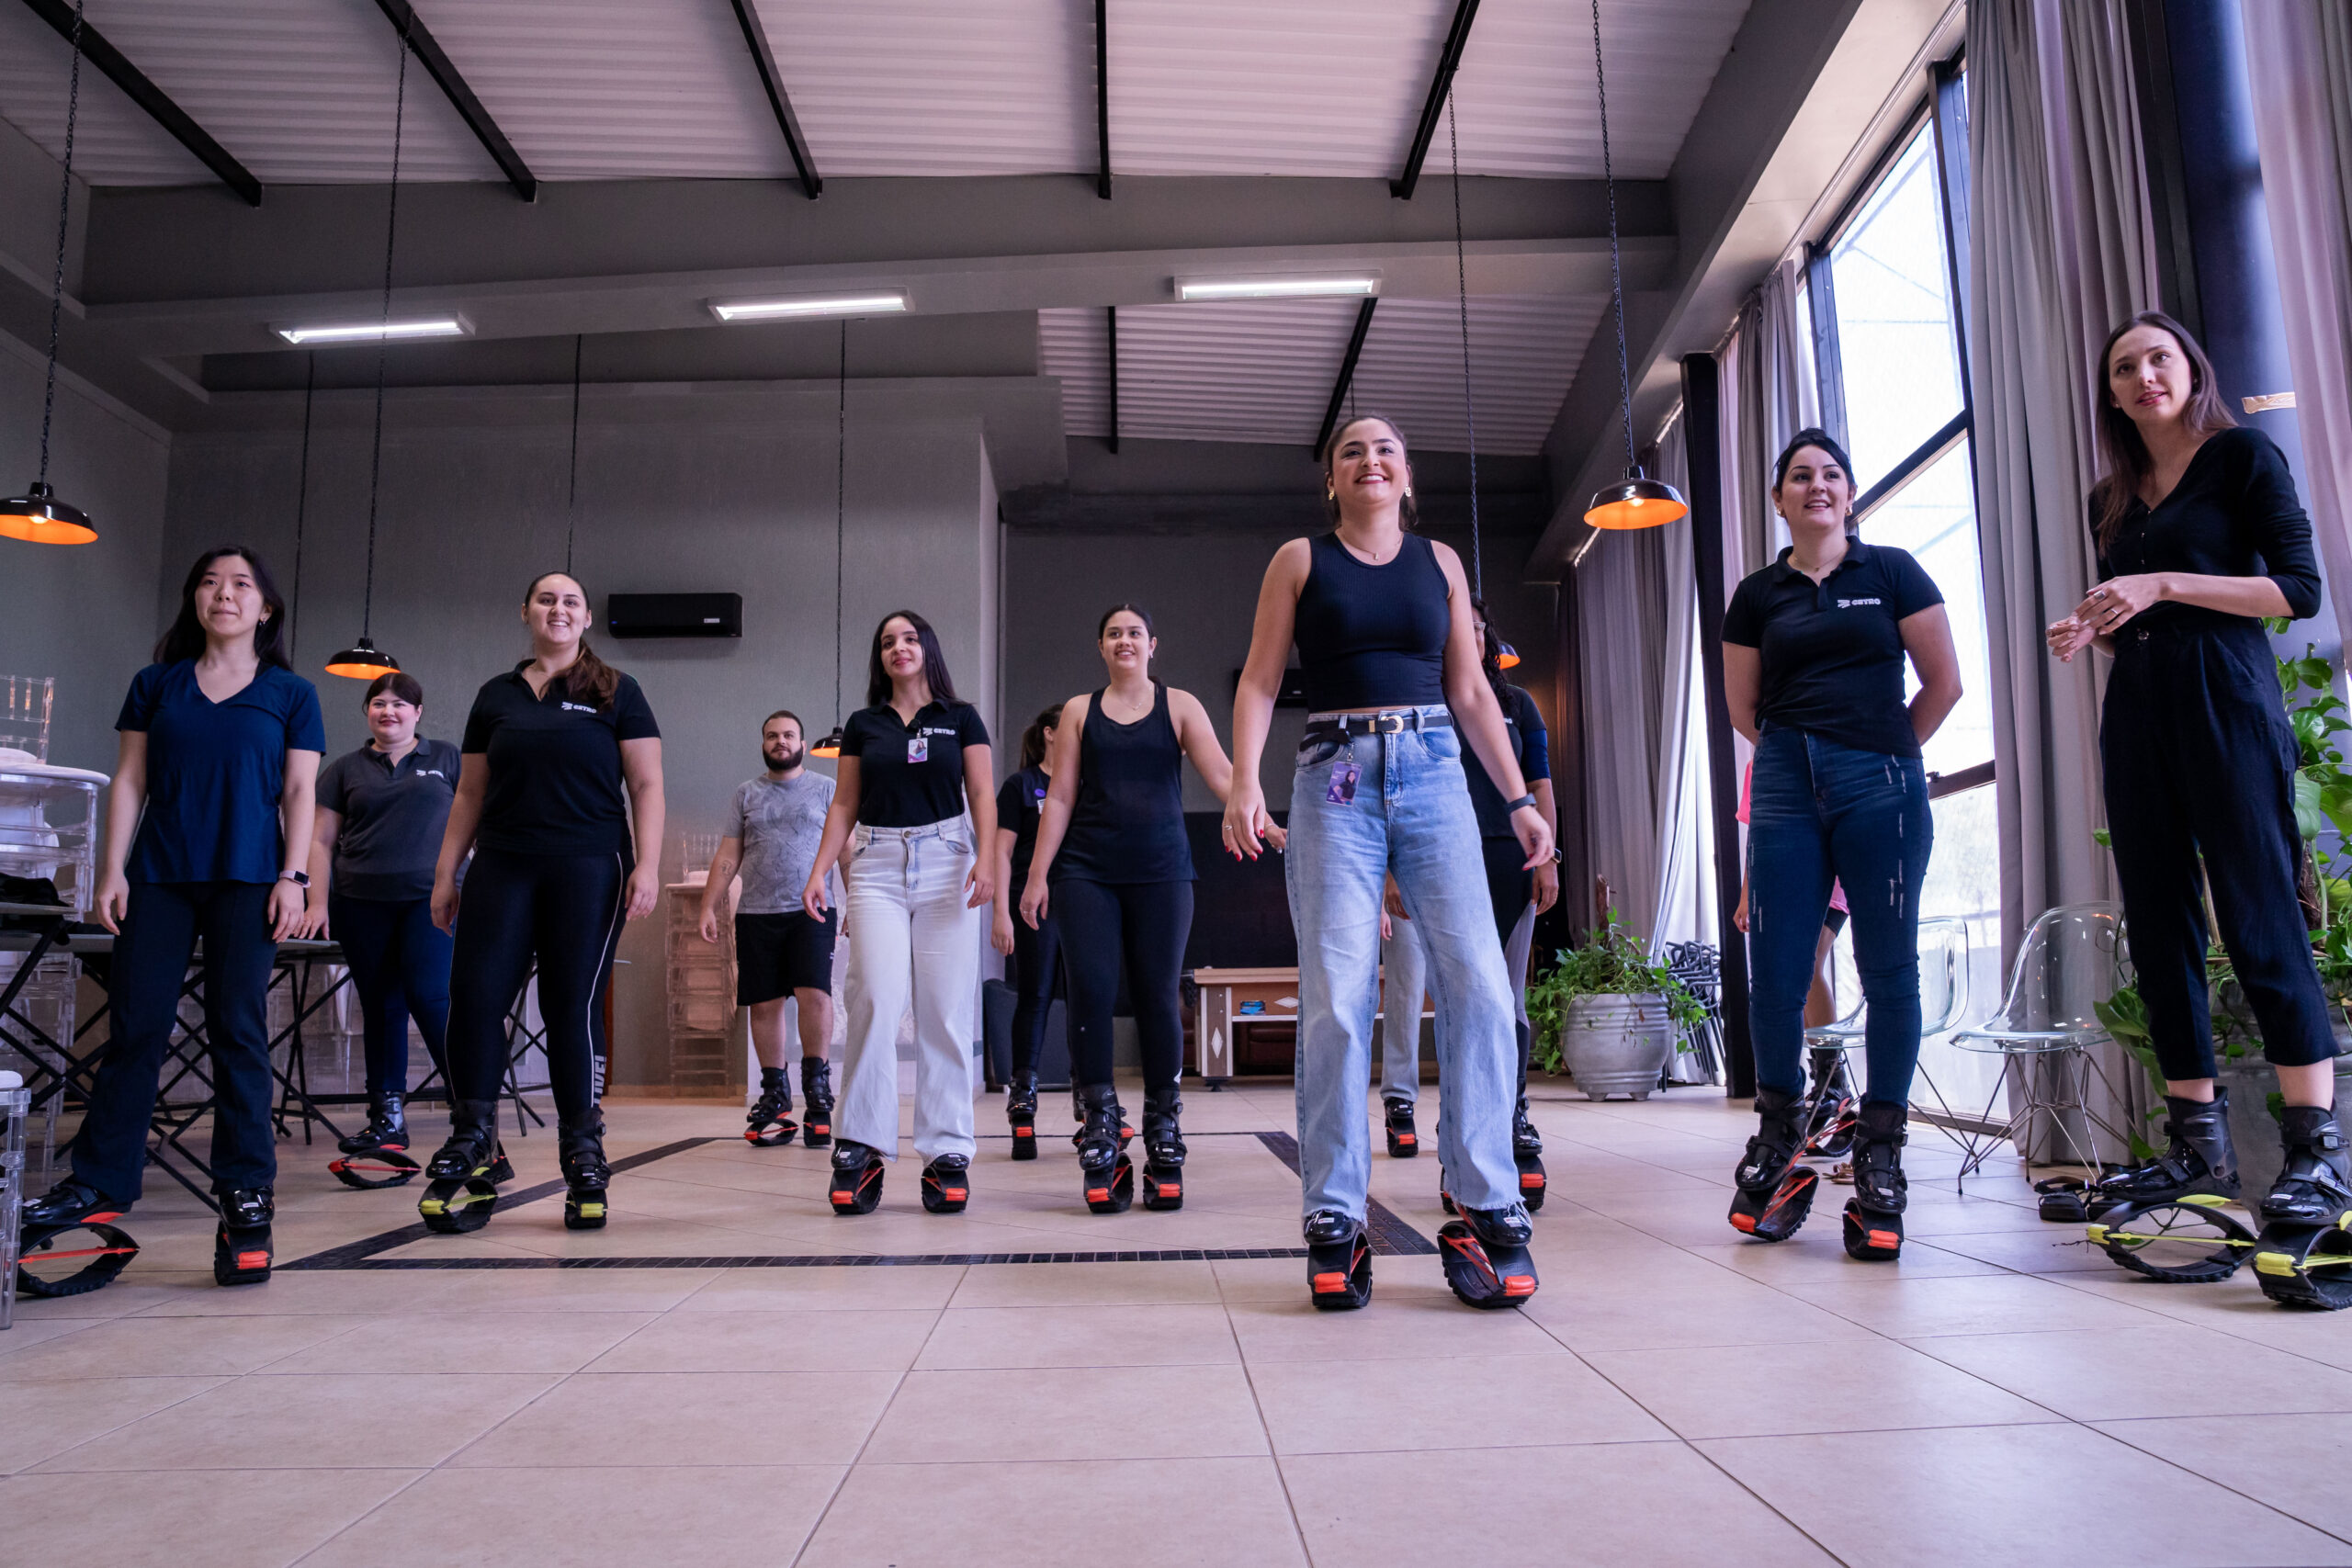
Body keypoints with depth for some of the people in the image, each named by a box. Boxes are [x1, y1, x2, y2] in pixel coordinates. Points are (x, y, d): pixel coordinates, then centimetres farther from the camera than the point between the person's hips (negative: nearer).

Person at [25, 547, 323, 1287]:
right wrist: (114, 869, 3)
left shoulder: (291, 694, 7)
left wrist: (293, 877, -6)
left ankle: (246, 1191, 4)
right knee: (136, 1025, 2)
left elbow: (299, 791, 3)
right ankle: (100, 1180, 13)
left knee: (237, 1032, -1)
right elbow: (130, 782, 11)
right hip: (159, 876, 2)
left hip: (247, 879, -2)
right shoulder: (156, 685, 13)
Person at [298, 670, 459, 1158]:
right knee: (380, 1006, 7)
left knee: (430, 997, -14)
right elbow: (321, 840, 12)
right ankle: (387, 1117, 14)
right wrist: (318, 900, 2)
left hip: (430, 899, -3)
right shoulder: (346, 769, 13)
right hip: (362, 904, 3)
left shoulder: (446, 759, 9)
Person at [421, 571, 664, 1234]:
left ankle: (583, 1158, 7)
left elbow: (646, 785, 2)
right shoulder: (496, 696, 16)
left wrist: (647, 866, -10)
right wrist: (445, 873, 11)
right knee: (473, 998, -6)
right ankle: (470, 1147, 6)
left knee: (575, 1007, -3)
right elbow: (470, 794, 18)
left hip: (589, 870, -3)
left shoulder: (615, 693, 8)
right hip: (502, 869, 3)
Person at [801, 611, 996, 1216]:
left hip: (945, 861, -1)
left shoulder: (961, 718, 11)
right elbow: (844, 804, 15)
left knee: (945, 1011, -5)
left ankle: (947, 1153, -1)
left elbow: (981, 794, 5)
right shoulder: (863, 725, 15)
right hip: (877, 864, 1)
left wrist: (987, 858, -11)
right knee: (876, 1001, -13)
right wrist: (819, 870, 3)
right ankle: (860, 1149, -6)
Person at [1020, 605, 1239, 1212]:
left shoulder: (1179, 706, 8)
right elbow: (1060, 798, 9)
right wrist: (1037, 874, 3)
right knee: (1091, 991, -8)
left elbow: (1220, 774, -3)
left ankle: (1163, 1140, 11)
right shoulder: (1079, 711, 12)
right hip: (1087, 873, 1)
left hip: (1161, 873, -1)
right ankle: (1101, 1137, 2)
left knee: (1159, 997, -1)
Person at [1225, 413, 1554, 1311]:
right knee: (1335, 1001, -9)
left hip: (1433, 773, 2)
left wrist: (1518, 800, 10)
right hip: (1335, 779, -2)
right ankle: (1335, 1223, -1)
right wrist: (1244, 785, -9)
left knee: (1479, 985, -11)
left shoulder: (1439, 562, 17)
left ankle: (1486, 1211, -2)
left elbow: (1471, 692, 17)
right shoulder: (1301, 561, 12)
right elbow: (1260, 682, 5)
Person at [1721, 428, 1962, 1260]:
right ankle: (1778, 1142, 15)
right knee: (1774, 973, -2)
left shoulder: (1891, 572, 7)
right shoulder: (1757, 595, 11)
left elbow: (1944, 682, 7)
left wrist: (1885, 753, 12)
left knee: (1887, 969, 0)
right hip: (1785, 790, 2)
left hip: (1881, 785, -1)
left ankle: (1879, 1159, 10)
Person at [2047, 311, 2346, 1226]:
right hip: (2137, 714, 6)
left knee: (2259, 918, -10)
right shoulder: (2111, 499, 19)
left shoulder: (2242, 456, 2)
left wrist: (2165, 585, -15)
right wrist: (2087, 633, 2)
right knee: (2158, 927, 3)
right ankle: (2198, 1144, 9)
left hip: (2225, 702, -6)